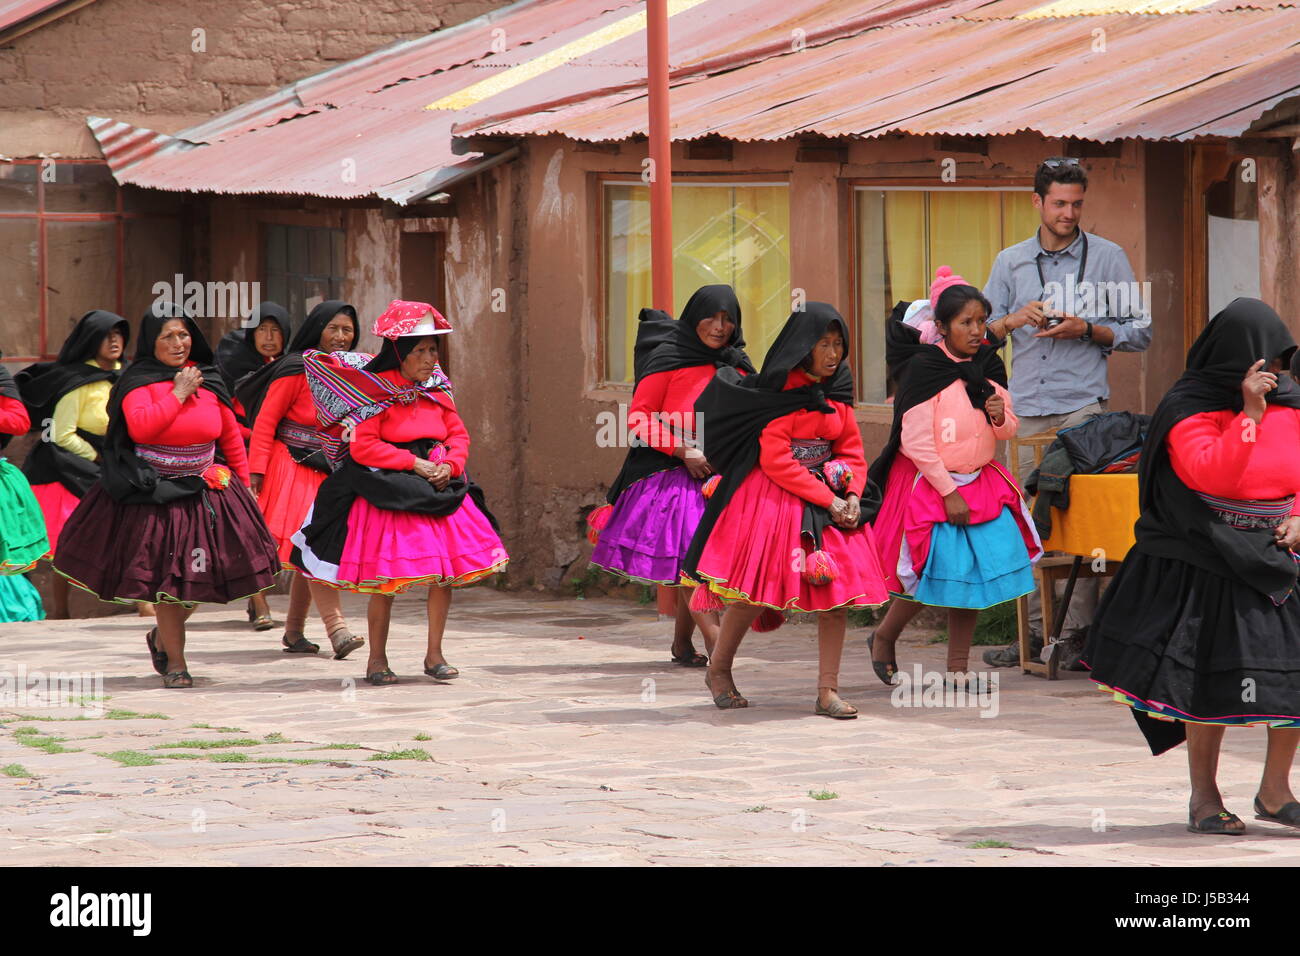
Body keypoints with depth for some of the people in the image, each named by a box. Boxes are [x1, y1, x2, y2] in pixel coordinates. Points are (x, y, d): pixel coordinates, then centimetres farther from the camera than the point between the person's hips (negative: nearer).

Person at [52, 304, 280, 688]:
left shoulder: (209, 380, 7)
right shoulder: (138, 381, -5)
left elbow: (231, 436, 15)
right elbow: (140, 427, -23)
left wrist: (244, 484, 13)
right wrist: (178, 394, -16)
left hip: (206, 491, 4)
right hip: (156, 495, -4)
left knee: (201, 576, 2)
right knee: (167, 576, -4)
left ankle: (163, 636, 28)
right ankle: (175, 663, 7)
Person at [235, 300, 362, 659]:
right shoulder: (296, 371, -9)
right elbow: (265, 421, -9)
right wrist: (256, 472, -16)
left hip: (328, 472, 6)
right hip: (293, 468, -6)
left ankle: (294, 631, 16)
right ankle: (335, 627, -24)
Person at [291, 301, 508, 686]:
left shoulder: (437, 389, 11)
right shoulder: (377, 391, -9)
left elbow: (459, 435, 14)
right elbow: (362, 446, -15)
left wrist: (448, 465, -8)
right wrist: (415, 464, -17)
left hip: (440, 488, 6)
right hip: (390, 493, -6)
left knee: (445, 572, 1)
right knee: (385, 579, -3)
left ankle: (434, 654, 14)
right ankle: (377, 659, 10)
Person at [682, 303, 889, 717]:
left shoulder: (837, 388, 8)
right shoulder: (779, 389, -11)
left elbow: (851, 449, 11)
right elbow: (775, 461, -16)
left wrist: (852, 497, -8)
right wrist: (827, 500, -17)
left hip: (831, 494, 6)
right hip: (774, 495, -6)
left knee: (839, 589, -4)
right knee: (755, 589, -6)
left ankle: (828, 692, 0)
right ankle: (718, 669, 19)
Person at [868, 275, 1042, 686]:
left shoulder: (988, 366, 5)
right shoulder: (924, 368, -13)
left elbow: (1007, 432, 14)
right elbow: (915, 442, -15)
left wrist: (1000, 417, -11)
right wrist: (948, 493, -16)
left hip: (980, 482, 6)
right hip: (930, 483, -6)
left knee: (977, 572, -1)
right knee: (934, 572, -7)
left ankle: (957, 668, 10)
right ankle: (883, 638, 20)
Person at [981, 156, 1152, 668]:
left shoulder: (1107, 258, 7)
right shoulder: (1010, 262, 15)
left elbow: (1139, 332, 7)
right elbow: (982, 332, 13)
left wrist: (1086, 329, -9)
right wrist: (1016, 319, -7)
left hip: (1083, 404, -3)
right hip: (1027, 409, 3)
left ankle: (1079, 631, -7)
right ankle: (1035, 630, 6)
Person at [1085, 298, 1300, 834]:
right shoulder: (1189, 409, -10)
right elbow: (1210, 474, -24)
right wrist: (1250, 412, -27)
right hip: (1205, 564, -4)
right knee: (1210, 676, 0)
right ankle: (1204, 797, 13)